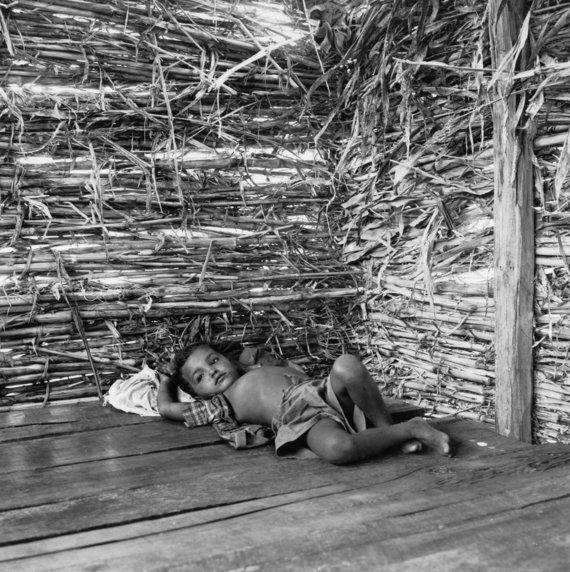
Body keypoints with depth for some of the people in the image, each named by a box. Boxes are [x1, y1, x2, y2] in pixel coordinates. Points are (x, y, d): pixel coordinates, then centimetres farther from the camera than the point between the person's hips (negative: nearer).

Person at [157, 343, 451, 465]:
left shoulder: (262, 370, 34)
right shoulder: (220, 403, 19)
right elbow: (167, 408, 21)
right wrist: (167, 380, 37)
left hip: (322, 390, 5)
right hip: (300, 416, -5)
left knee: (346, 365, -29)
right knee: (338, 448, -38)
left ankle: (385, 426, -12)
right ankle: (406, 429, -15)